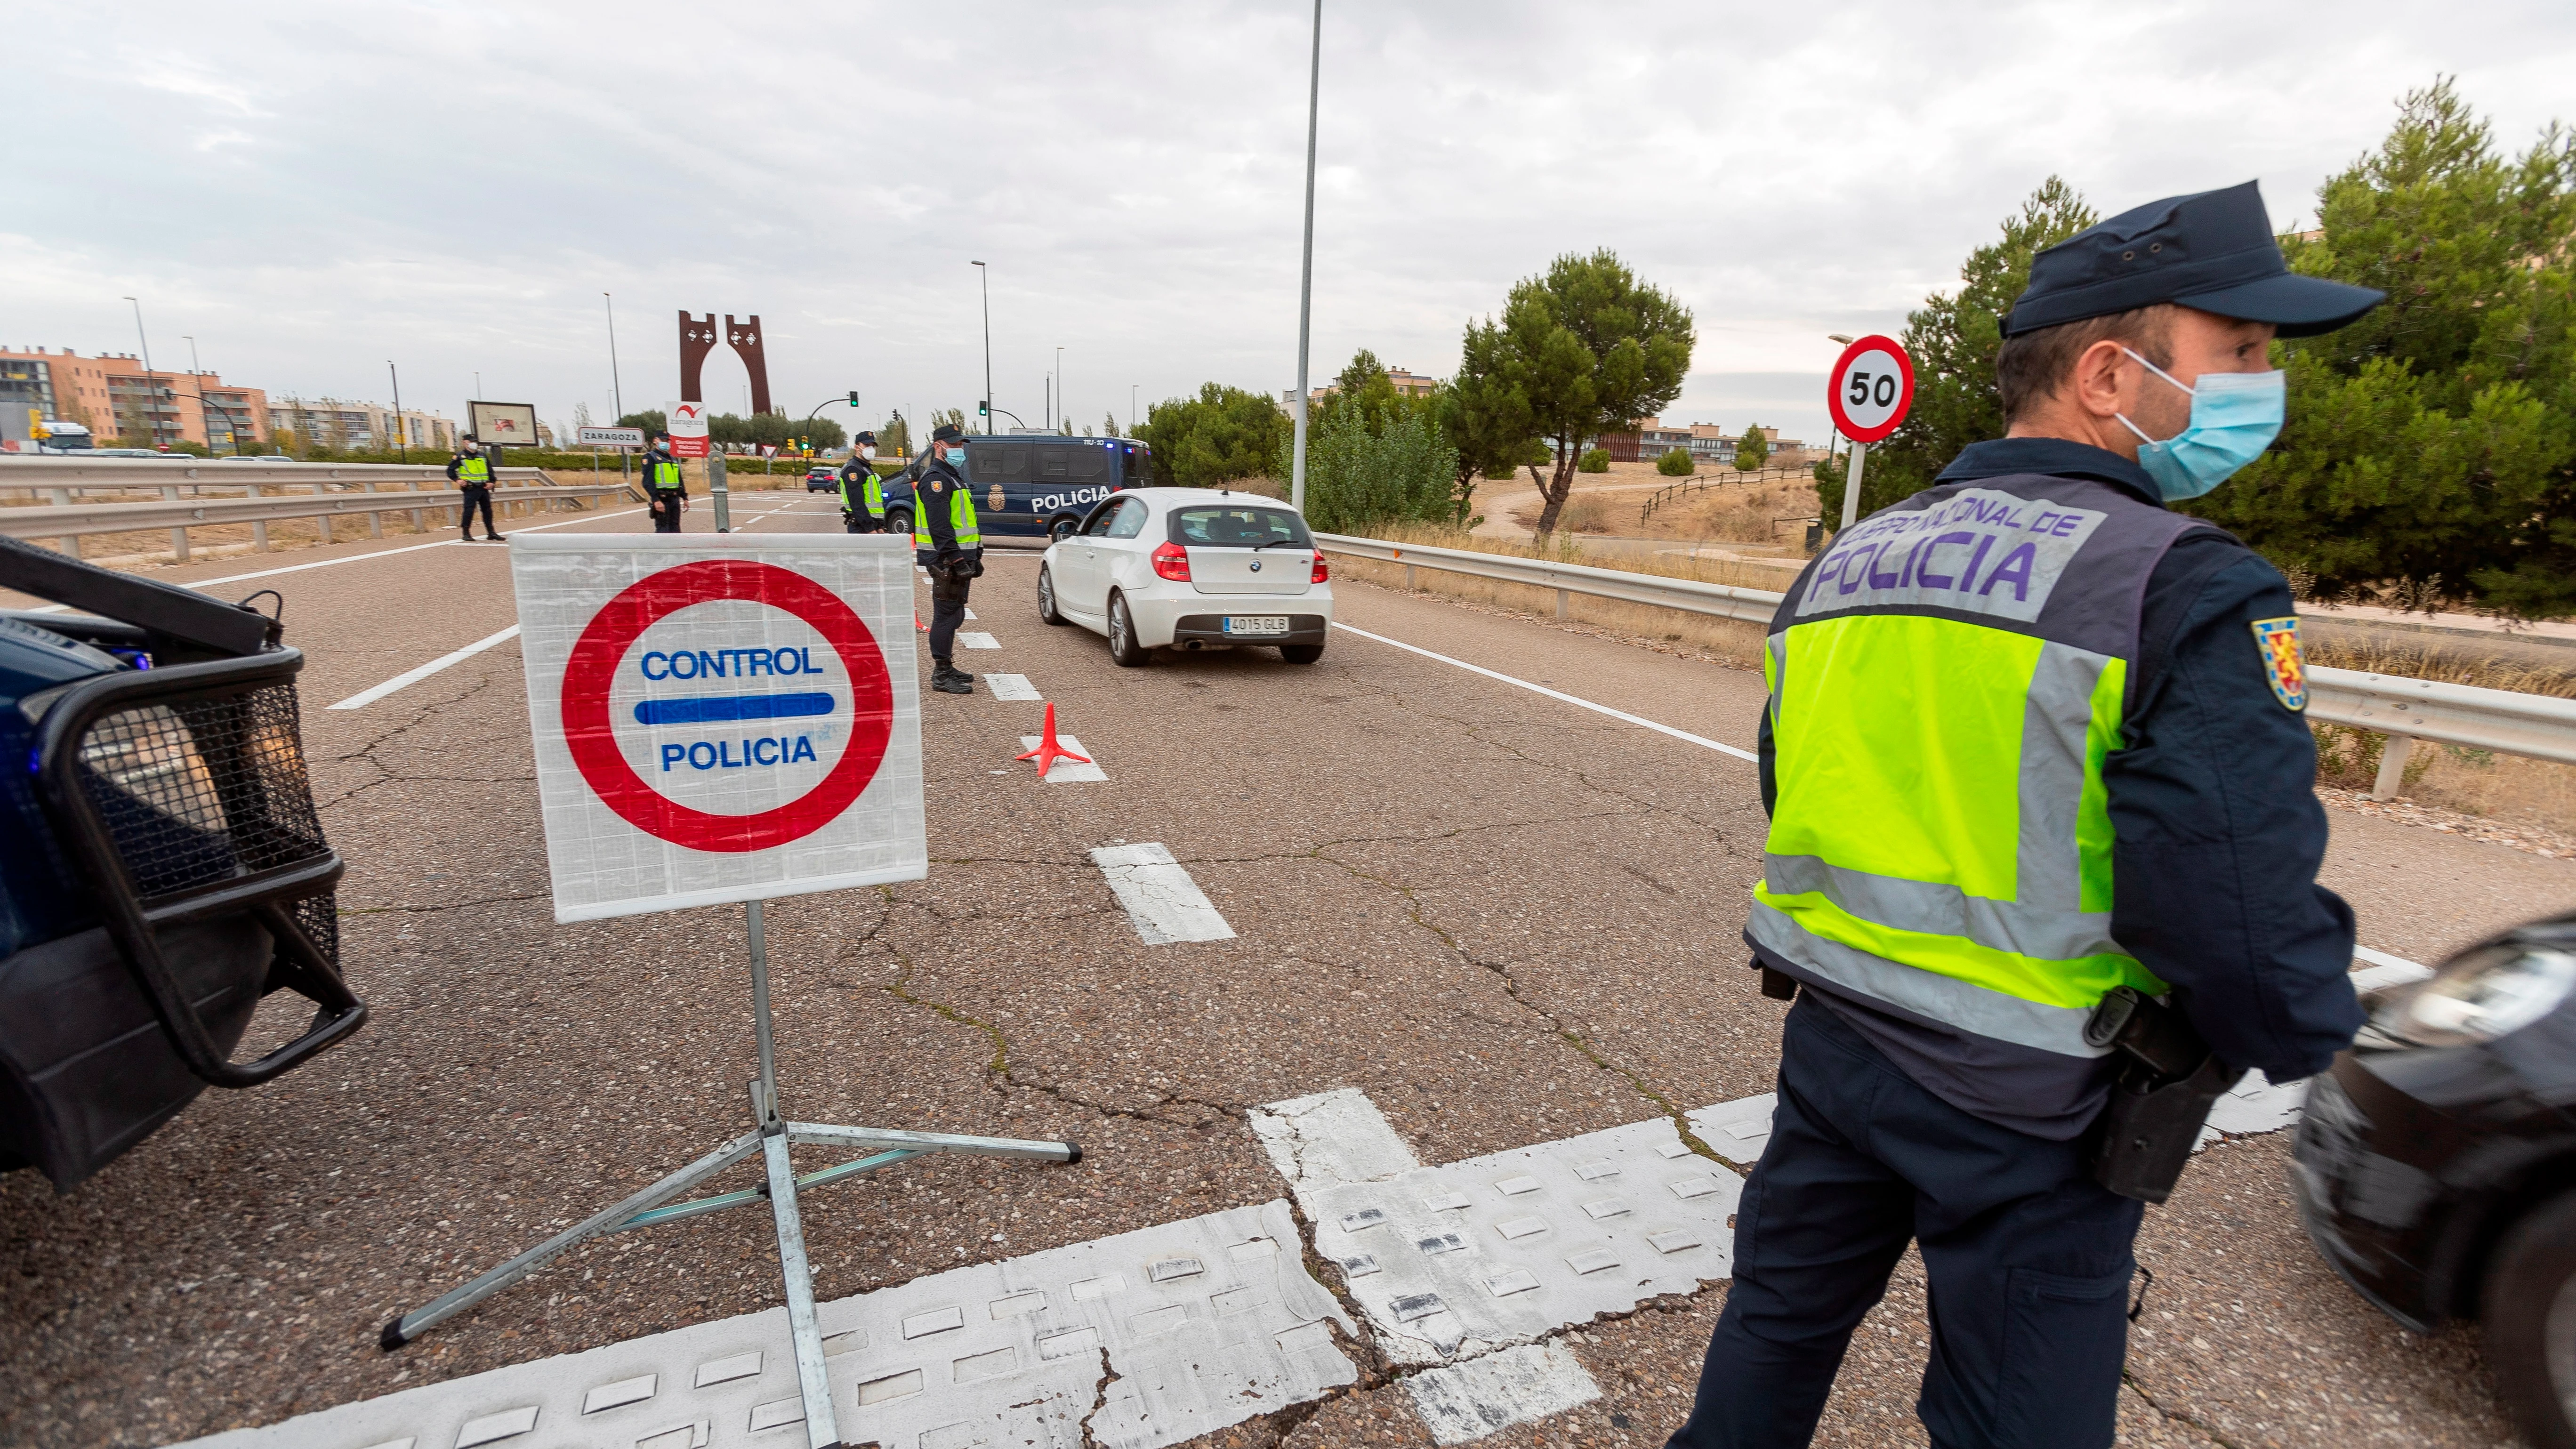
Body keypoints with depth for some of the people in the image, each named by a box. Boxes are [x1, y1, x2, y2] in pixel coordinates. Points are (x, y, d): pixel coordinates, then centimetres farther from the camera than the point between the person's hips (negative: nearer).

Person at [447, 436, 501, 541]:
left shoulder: (482, 456, 14)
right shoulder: (460, 456, -1)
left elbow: (490, 469, 21)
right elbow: (450, 470, 2)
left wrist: (491, 482, 10)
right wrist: (457, 480, -10)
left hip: (483, 488, 5)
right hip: (470, 489, -5)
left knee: (487, 509, 8)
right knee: (469, 510, -10)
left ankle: (491, 533, 15)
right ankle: (466, 533, -4)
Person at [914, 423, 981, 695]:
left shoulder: (953, 477, 21)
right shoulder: (936, 479, -13)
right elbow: (940, 527, -23)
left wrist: (974, 558, 22)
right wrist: (956, 561, -27)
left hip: (959, 558, 11)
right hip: (947, 562, -10)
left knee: (954, 615, 15)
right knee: (947, 616, -7)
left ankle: (946, 668, 25)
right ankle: (941, 675, -2)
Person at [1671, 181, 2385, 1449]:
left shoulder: (1842, 563, 3)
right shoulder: (2188, 594, -18)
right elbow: (2260, 964, -20)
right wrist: (2305, 1024, 1)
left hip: (1831, 1044, 6)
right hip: (2024, 1109, -5)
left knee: (1773, 1331, 25)